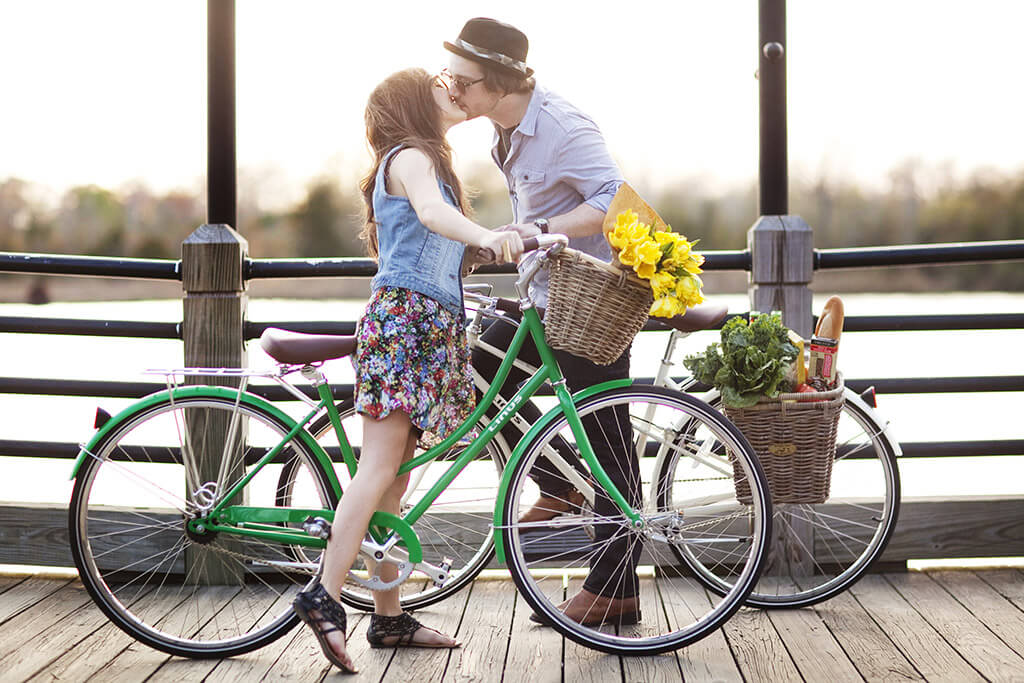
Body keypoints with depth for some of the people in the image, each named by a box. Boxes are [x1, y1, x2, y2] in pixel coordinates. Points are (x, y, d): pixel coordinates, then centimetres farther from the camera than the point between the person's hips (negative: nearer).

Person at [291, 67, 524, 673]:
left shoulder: (426, 160, 28)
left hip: (428, 326, 10)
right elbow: (431, 210, -27)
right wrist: (487, 237, -45)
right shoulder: (410, 157, -5)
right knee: (380, 468, -17)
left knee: (394, 477, 7)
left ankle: (390, 617, 8)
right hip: (403, 315, -10)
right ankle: (326, 597, -21)